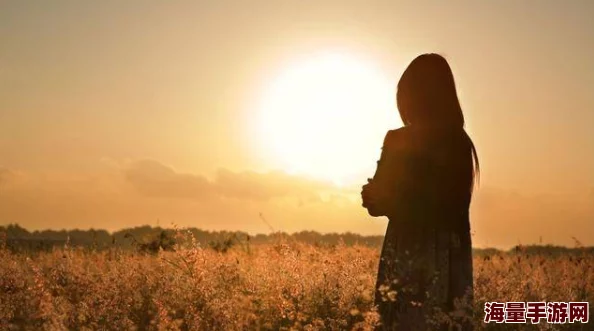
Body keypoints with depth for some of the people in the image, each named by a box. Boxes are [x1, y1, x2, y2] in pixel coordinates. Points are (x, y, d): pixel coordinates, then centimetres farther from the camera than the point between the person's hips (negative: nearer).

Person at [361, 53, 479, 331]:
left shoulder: (400, 141, -8)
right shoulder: (461, 142, 8)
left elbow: (377, 203, -8)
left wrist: (371, 194, 9)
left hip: (409, 259, -5)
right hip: (453, 260, 6)